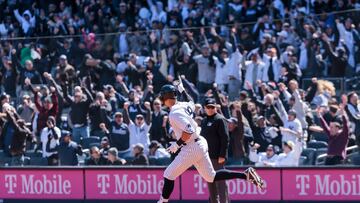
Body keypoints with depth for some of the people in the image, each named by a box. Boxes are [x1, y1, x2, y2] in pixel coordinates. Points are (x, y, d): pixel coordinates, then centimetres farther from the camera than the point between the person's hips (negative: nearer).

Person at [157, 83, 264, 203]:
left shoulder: (174, 113, -19)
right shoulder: (184, 105, 7)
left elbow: (189, 131, -27)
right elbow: (192, 103, 33)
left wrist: (177, 144, -17)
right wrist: (183, 91, 42)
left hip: (192, 148, -9)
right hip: (201, 144, 9)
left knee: (169, 175, 1)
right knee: (211, 177, 14)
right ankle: (246, 175, 6)